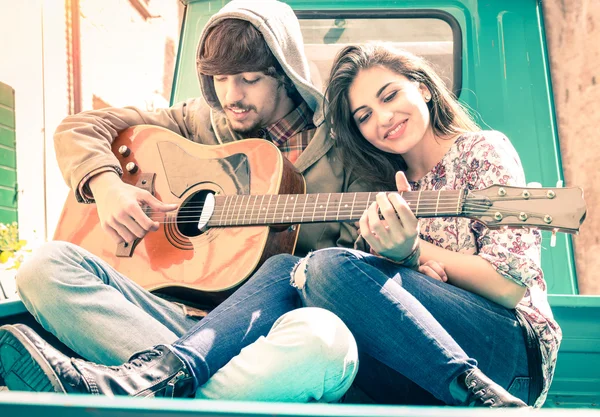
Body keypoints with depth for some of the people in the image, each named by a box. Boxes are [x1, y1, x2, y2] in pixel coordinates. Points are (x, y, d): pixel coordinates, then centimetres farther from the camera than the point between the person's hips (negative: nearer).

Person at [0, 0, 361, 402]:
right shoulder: (201, 122, 13)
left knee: (326, 339, -37)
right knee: (47, 266, -18)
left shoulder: (339, 148, 6)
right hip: (183, 318, 3)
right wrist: (106, 185, -5)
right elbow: (78, 129, 16)